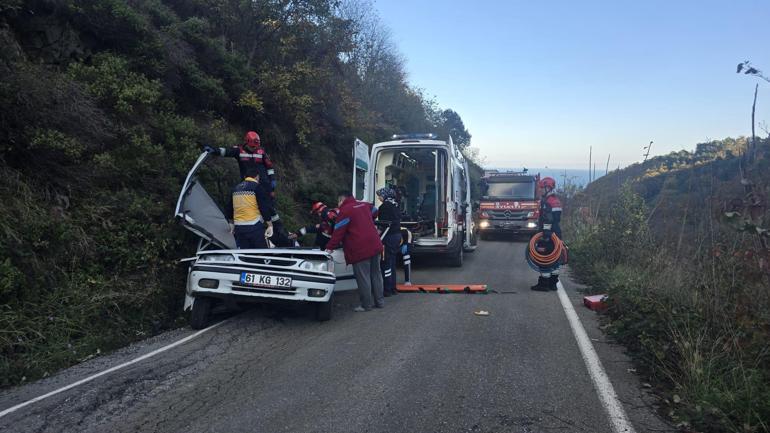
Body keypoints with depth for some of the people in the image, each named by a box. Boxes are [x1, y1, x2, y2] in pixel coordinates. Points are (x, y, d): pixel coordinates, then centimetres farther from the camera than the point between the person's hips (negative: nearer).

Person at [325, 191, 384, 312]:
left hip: (360, 250, -8)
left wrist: (330, 247, -6)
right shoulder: (364, 206, 15)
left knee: (363, 278, 0)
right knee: (375, 274, 15)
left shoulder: (345, 210, -8)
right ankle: (379, 301, 22)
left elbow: (338, 232, -11)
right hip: (375, 246, 8)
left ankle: (366, 305, 5)